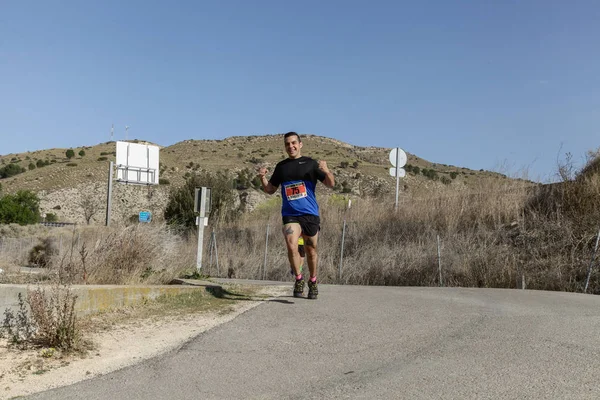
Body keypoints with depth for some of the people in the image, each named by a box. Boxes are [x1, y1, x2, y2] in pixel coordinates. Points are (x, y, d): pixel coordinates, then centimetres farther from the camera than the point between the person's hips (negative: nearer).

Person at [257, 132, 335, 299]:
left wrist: (326, 171, -21)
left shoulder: (310, 163, 2)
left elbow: (330, 184, -1)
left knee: (311, 250, 10)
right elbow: (270, 190, 18)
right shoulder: (281, 166, 11)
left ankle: (312, 282, 33)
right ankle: (299, 279, 3)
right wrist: (262, 178, -1)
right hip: (290, 215, 1)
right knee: (292, 247, -19)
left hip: (310, 214, -1)